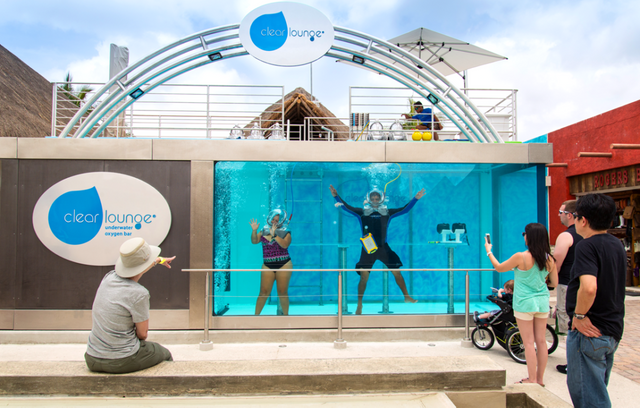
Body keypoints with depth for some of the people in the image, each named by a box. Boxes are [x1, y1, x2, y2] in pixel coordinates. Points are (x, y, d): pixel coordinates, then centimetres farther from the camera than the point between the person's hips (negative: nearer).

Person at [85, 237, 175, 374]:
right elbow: (143, 333, -12)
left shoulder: (109, 277, -2)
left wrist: (159, 260, 39)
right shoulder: (138, 293, -23)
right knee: (165, 354, 23)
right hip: (122, 361, -6)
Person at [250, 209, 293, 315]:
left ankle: (285, 314, 19)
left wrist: (274, 235, -21)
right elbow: (254, 241, 0)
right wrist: (254, 231, -16)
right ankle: (256, 314, 10)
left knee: (282, 292, 3)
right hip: (267, 266, 2)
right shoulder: (264, 231, 10)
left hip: (283, 265, -2)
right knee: (264, 292, -1)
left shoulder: (286, 233, 1)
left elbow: (285, 245, -16)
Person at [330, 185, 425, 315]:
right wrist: (336, 196, -13)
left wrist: (415, 199, -1)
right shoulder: (362, 212, 0)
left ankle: (407, 297, 21)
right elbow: (347, 207, -3)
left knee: (396, 272, 2)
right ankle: (359, 304, 10)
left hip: (383, 248, 2)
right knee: (364, 277, -4)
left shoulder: (387, 212, 5)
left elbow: (404, 209, 5)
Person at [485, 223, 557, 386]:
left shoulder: (521, 257, -17)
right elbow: (554, 283, 8)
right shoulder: (550, 259, -2)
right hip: (543, 301, 5)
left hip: (525, 303, -5)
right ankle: (540, 378, 23)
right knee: (541, 341, 12)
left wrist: (489, 251, 11)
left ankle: (532, 380, 10)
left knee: (529, 342, 3)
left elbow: (499, 268, -3)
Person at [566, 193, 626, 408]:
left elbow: (588, 287, -34)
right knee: (597, 390, 24)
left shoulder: (587, 246, -20)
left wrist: (579, 315, -19)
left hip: (589, 332, -9)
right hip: (613, 330, 10)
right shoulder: (617, 244, 10)